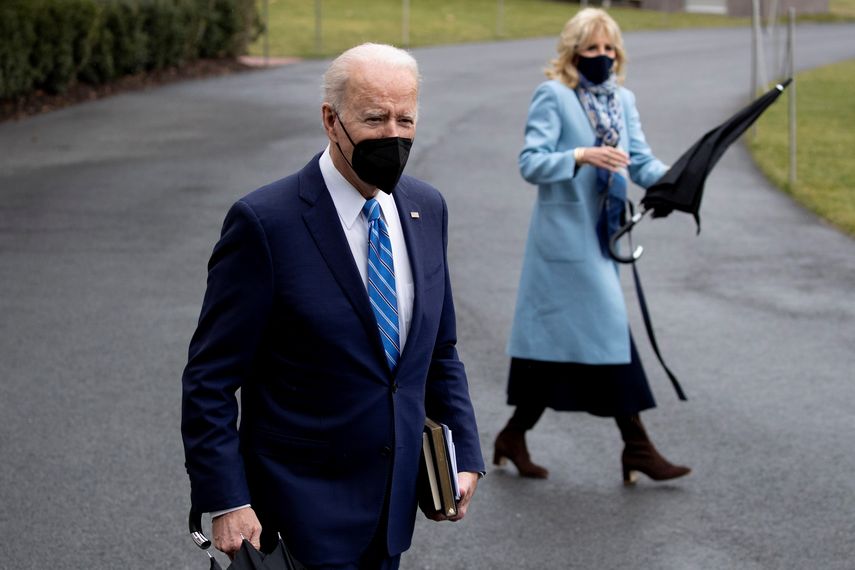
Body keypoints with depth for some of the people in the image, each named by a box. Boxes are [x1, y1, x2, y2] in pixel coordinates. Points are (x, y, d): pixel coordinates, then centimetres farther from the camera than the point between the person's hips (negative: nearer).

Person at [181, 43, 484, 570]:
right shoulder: (265, 223, -17)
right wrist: (227, 503, -18)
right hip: (305, 507, -6)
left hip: (395, 501, 6)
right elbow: (211, 380, -14)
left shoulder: (427, 208, 3)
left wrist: (466, 453, 5)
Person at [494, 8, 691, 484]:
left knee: (561, 338, 10)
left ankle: (515, 436, 20)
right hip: (567, 235, -7)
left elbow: (641, 162, 5)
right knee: (608, 329, -10)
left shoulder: (623, 100, 13)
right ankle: (637, 449, -5)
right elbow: (530, 162, -15)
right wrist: (582, 156, -29)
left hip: (600, 237, 7)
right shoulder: (553, 96, -7)